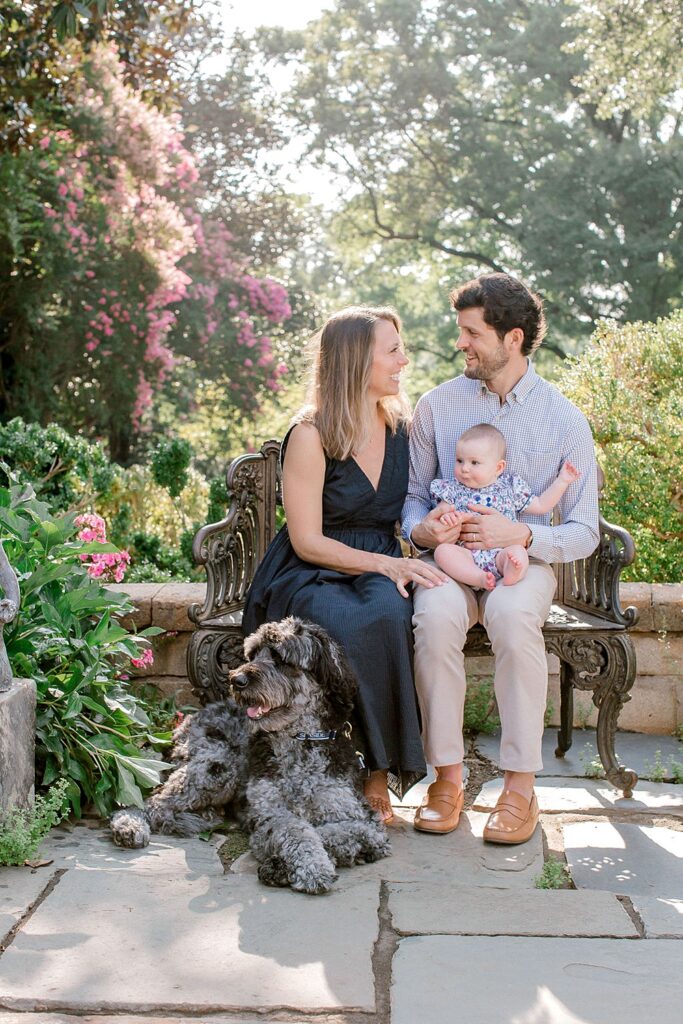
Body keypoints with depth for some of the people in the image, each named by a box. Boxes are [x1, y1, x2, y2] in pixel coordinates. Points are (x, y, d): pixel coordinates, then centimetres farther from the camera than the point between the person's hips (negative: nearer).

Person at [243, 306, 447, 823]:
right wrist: (384, 563, -20)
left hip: (382, 569, 4)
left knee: (390, 614, -34)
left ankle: (379, 775, -26)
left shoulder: (401, 425, 10)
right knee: (351, 627, -38)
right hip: (312, 574, -4)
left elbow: (410, 512, 20)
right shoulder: (311, 435, -8)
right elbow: (307, 541, -10)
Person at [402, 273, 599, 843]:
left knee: (513, 615, -37)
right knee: (435, 616, -34)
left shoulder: (565, 421, -2)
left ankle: (521, 786, -26)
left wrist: (520, 535, -20)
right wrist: (422, 529, -11)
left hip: (525, 561, -1)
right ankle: (448, 776, -21)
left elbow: (584, 533, -2)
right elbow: (412, 495, 13)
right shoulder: (437, 405, 4)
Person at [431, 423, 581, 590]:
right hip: (466, 554, 0)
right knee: (442, 550, -30)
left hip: (501, 554, 0)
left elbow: (540, 506, 24)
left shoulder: (510, 486, 18)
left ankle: (512, 575, -59)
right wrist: (444, 517, -14)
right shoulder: (453, 489, 17)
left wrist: (562, 481, 19)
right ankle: (479, 578, -44)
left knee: (518, 551, -31)